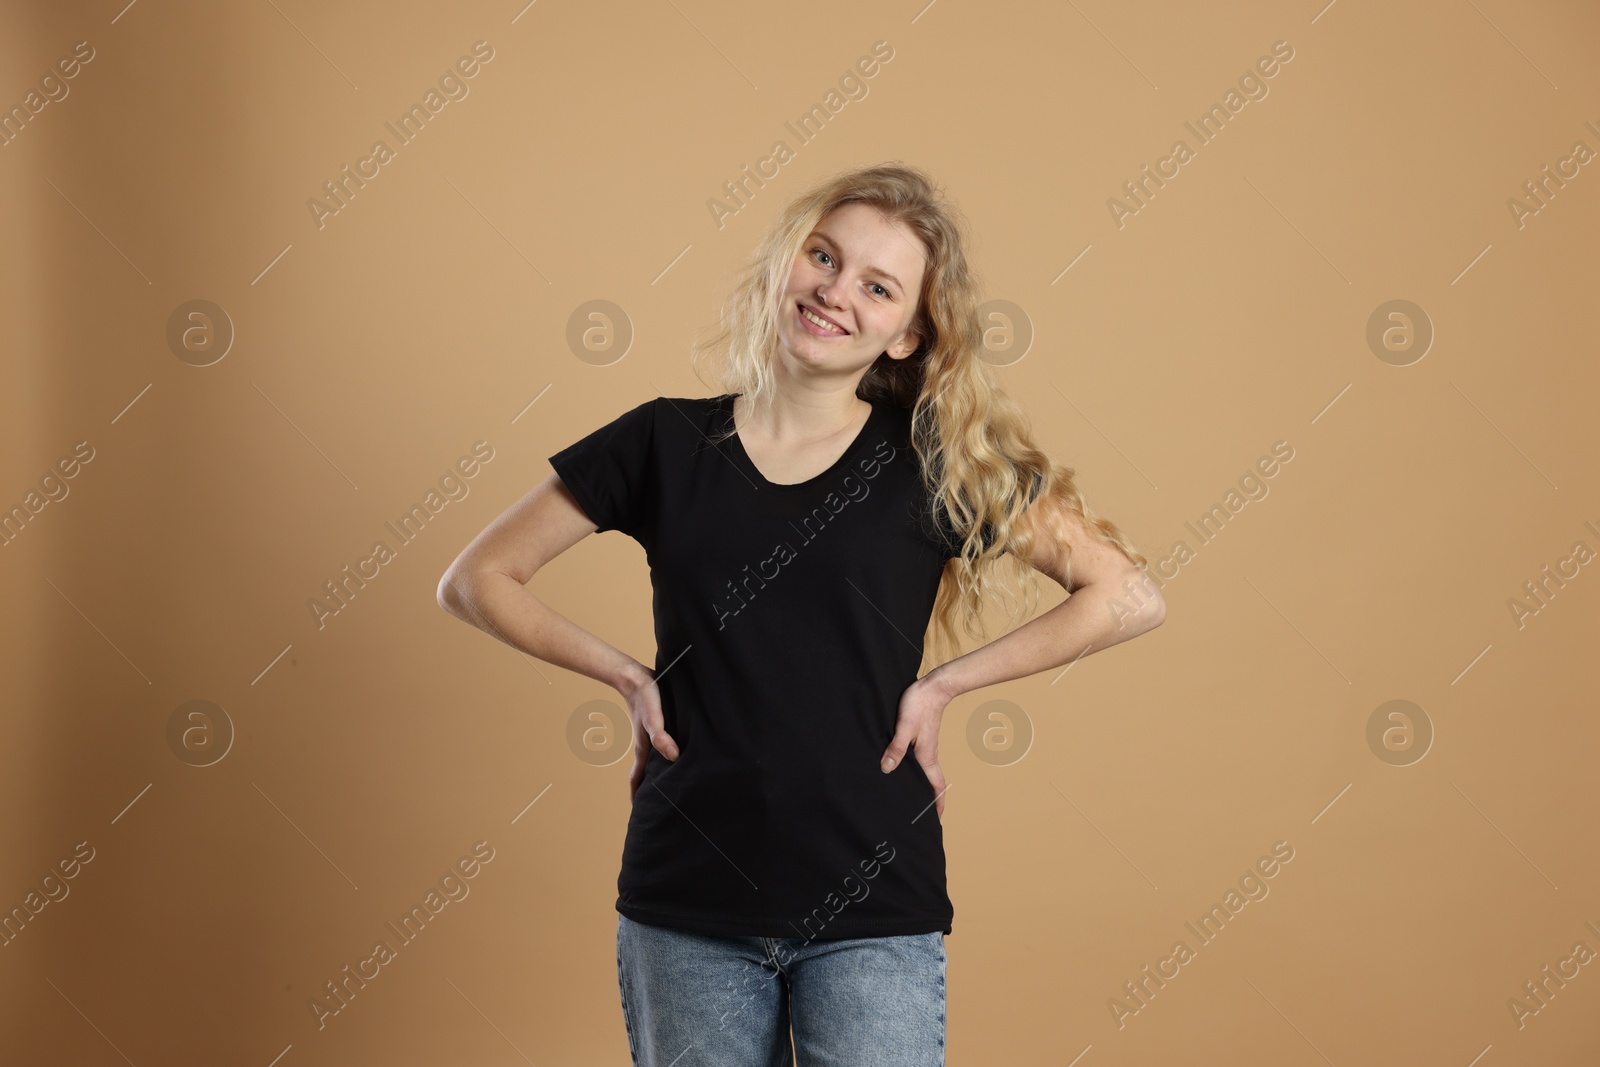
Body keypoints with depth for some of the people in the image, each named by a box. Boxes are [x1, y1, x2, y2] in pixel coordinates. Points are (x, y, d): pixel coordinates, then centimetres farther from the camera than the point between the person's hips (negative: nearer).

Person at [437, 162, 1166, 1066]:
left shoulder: (933, 463, 0)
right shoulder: (668, 443, 3)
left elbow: (1130, 598, -2)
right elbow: (477, 580, 9)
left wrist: (943, 683, -4)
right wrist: (630, 676, 0)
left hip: (874, 915, -1)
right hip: (686, 906, 2)